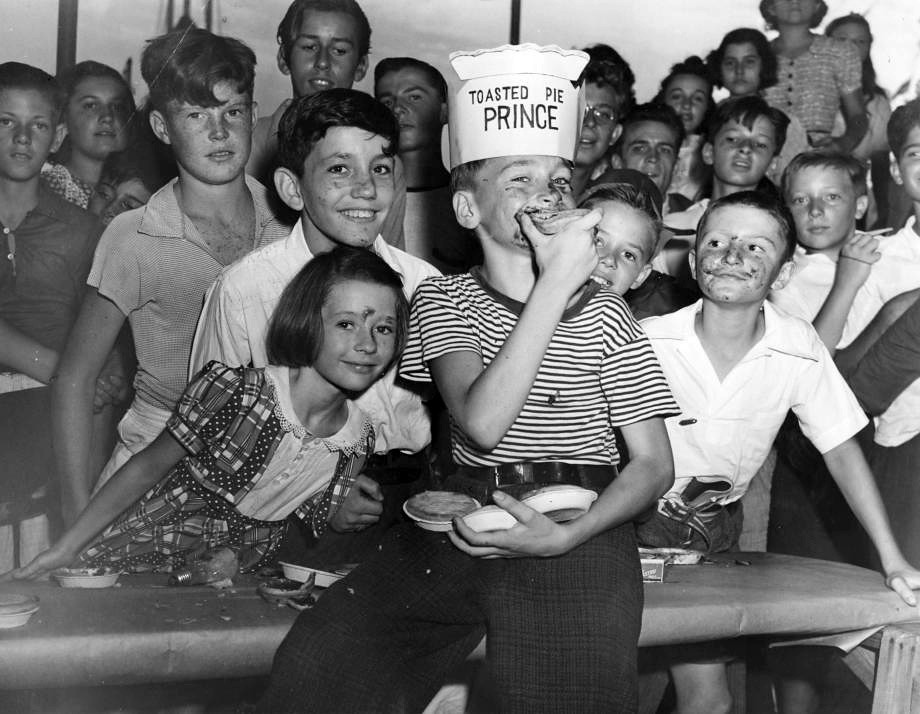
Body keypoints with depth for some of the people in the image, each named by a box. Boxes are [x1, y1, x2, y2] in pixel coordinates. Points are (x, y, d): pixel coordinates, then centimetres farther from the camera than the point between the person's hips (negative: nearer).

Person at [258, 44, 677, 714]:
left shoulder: (604, 314, 5)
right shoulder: (442, 299, 6)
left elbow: (654, 464, 5)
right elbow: (481, 422, -13)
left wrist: (565, 536, -13)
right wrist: (556, 281, -15)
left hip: (577, 539, 0)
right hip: (459, 527, 1)